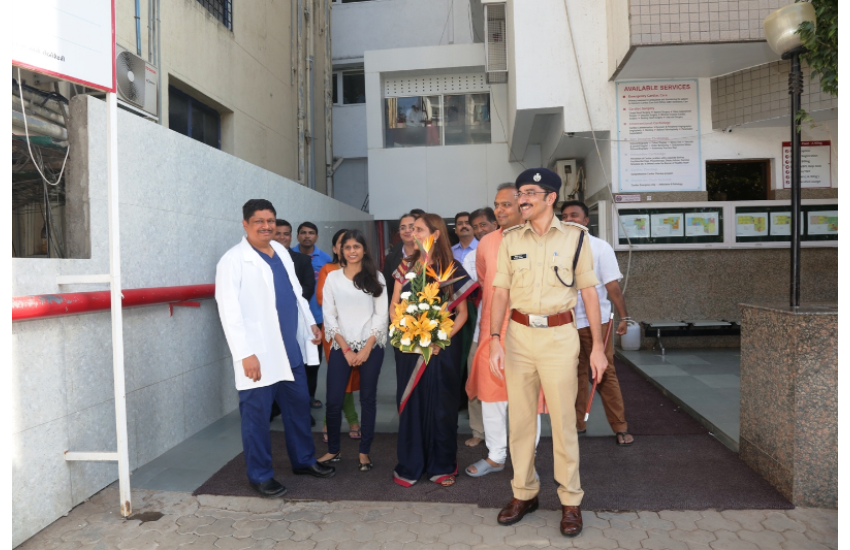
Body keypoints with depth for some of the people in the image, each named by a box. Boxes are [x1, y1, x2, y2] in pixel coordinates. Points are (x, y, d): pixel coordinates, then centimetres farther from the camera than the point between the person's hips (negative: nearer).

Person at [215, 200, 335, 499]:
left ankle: (304, 460, 35)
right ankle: (260, 475, 23)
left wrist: (310, 322, 15)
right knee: (257, 415, 6)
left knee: (299, 406, 17)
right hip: (259, 354, -7)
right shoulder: (233, 260, -11)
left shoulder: (281, 251, 10)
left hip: (291, 348, 7)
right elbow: (229, 312, -16)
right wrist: (245, 354, -19)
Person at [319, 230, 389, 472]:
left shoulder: (375, 277, 4)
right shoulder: (333, 277, 5)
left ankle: (364, 452, 16)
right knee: (333, 400, -3)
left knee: (368, 399, 5)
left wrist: (366, 348, -9)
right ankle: (333, 450, 15)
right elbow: (329, 315, 0)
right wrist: (345, 349, -7)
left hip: (371, 347, 0)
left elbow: (382, 315, 0)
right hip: (341, 347, 0)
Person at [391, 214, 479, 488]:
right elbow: (394, 306, 8)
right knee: (410, 402, 7)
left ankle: (442, 466, 18)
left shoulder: (452, 269, 0)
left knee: (440, 405, 4)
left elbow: (462, 312, -1)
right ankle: (410, 467, 19)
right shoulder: (406, 267, 8)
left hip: (440, 348, -2)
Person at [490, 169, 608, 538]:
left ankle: (571, 500, 19)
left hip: (560, 335, -3)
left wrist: (598, 346, -2)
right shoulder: (511, 239, 6)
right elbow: (501, 291, 4)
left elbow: (589, 291, 1)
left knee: (563, 420, 3)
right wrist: (494, 339, -6)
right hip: (519, 333, 3)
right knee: (519, 418, 10)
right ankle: (524, 493, 26)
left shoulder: (575, 237, -1)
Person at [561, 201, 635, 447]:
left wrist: (624, 316, -11)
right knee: (576, 374, 12)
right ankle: (578, 423, 23)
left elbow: (613, 285, -6)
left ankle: (620, 427, 12)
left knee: (605, 374, 3)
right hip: (567, 322, 3)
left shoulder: (599, 247, -3)